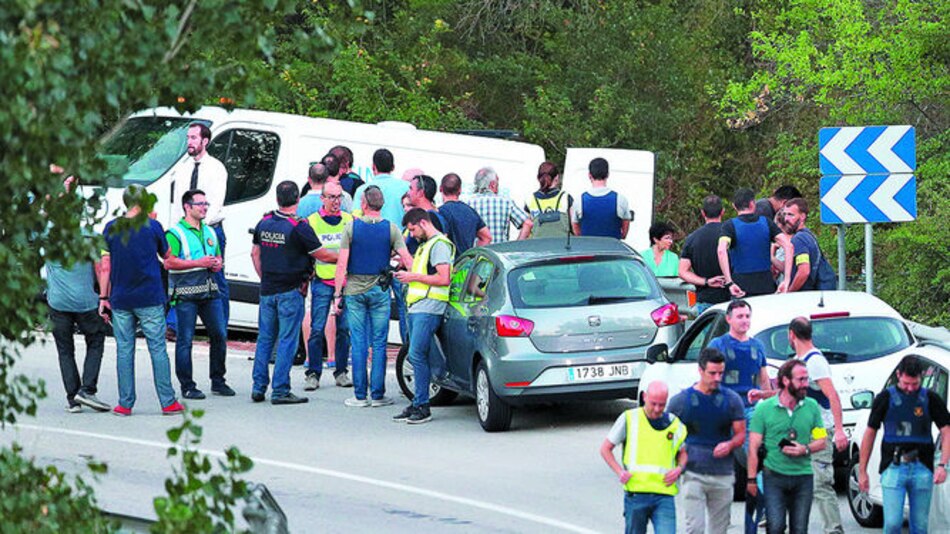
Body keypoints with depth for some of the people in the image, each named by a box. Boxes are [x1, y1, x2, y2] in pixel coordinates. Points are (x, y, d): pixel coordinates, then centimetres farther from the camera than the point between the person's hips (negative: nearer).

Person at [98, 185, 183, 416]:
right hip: (150, 299, -2)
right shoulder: (152, 226, -4)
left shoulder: (111, 228, 1)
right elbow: (167, 256, 10)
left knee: (124, 351, 6)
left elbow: (105, 265, 1)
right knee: (158, 349, 2)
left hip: (120, 300, 2)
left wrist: (103, 297, 5)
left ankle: (125, 404, 6)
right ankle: (168, 402, 2)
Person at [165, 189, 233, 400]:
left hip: (209, 291, 7)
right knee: (185, 340, -3)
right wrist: (198, 263, -17)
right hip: (186, 293, -7)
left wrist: (217, 264, 4)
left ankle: (218, 381, 17)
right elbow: (169, 262, -14)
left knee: (220, 335, 5)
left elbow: (218, 257, 29)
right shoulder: (175, 233, -5)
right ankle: (187, 386, 3)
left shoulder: (210, 232, 18)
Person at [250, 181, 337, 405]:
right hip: (290, 292, -5)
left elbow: (255, 254, 15)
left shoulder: (264, 223, 4)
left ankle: (258, 388, 13)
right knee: (287, 340, -1)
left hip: (267, 291, 5)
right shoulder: (299, 227, -14)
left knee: (265, 338, 13)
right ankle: (280, 391, -3)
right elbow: (322, 255, -7)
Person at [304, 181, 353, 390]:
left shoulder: (350, 221, 11)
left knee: (344, 328, 3)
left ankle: (341, 372, 12)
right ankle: (313, 373, 0)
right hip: (322, 281, -2)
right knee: (317, 329, -5)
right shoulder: (312, 222, 4)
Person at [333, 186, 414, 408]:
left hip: (354, 291, 0)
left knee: (358, 344, 3)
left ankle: (360, 396, 3)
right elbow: (407, 260, -7)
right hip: (380, 291, 0)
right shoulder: (391, 229, -2)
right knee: (379, 344, 5)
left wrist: (338, 294, -2)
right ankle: (377, 395, 4)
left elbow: (342, 264, -5)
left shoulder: (352, 227, -3)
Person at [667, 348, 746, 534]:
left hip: (723, 476, 2)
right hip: (693, 474, -2)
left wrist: (729, 445, -14)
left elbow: (741, 434, 9)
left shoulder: (731, 400, 5)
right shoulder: (680, 400, 2)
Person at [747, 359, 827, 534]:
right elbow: (753, 446, 0)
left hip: (803, 477, 3)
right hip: (775, 477, -3)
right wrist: (752, 479, -4)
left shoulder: (812, 407, 7)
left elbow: (821, 441, 11)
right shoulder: (764, 408, -1)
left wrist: (805, 449, -11)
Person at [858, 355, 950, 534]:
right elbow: (870, 433, 9)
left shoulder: (930, 399, 6)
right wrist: (862, 471, 6)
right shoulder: (885, 398, 4)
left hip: (922, 470, 1)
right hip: (893, 468, -1)